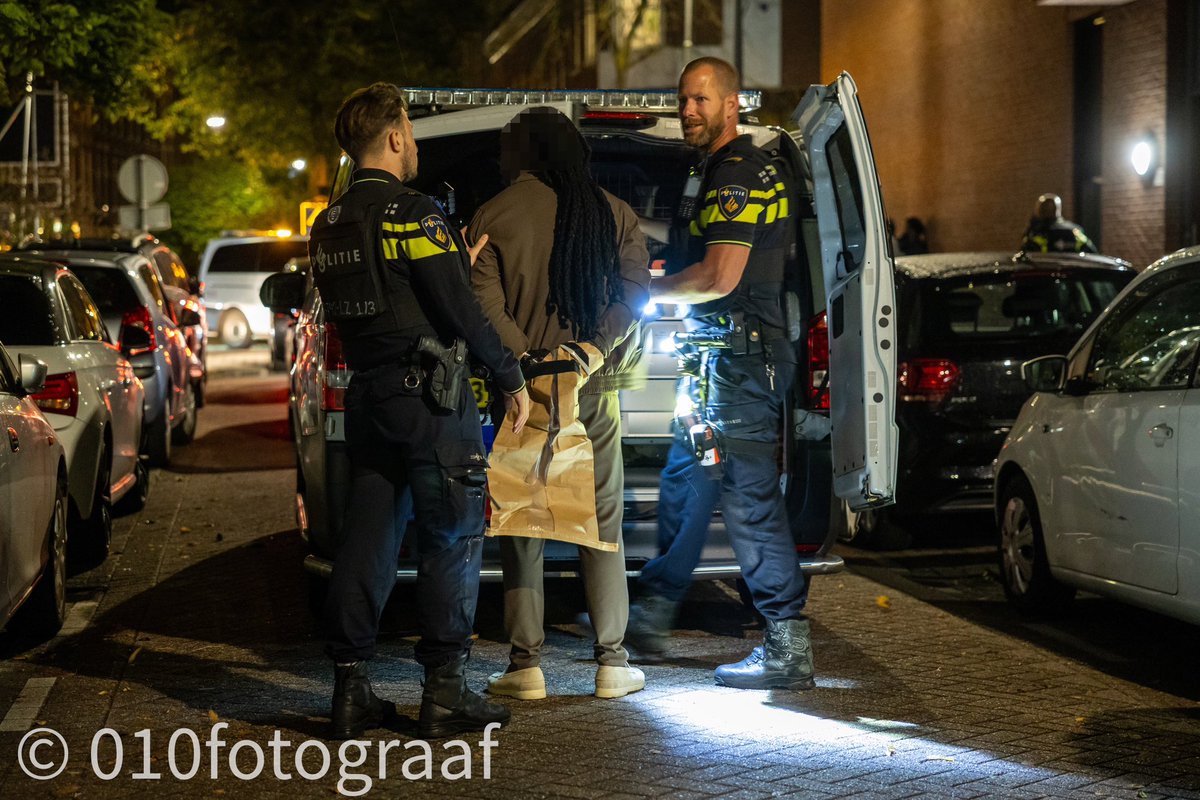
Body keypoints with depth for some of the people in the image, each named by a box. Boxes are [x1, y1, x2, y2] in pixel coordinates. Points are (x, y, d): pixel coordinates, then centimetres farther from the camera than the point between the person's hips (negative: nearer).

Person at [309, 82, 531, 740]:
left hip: (367, 396, 7)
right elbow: (460, 311, -16)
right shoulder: (411, 213, -13)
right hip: (428, 396, -7)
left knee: (366, 538, 9)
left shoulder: (327, 226, 12)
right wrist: (511, 377, -5)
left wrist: (457, 266, 20)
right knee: (451, 541, 1)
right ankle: (444, 692, 3)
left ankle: (351, 688, 10)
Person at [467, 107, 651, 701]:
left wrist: (524, 360, -14)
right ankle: (612, 662, 7)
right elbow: (635, 289, -6)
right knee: (603, 519, 8)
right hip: (595, 384, 2)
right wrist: (595, 347, -12)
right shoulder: (611, 212, 5)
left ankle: (526, 664, 4)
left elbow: (485, 303, -13)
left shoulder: (493, 216, -3)